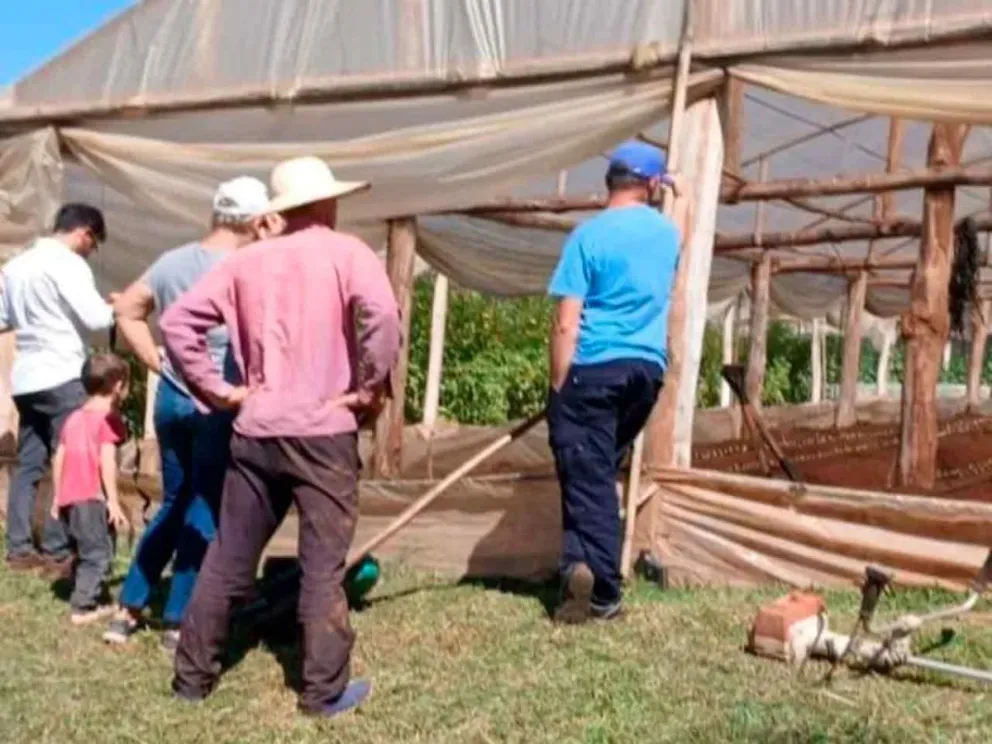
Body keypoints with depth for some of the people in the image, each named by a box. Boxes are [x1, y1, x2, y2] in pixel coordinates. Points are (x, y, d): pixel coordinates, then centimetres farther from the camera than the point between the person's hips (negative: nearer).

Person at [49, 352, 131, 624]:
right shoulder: (109, 418, -6)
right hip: (91, 498, -8)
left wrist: (56, 496, 23)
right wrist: (114, 501, -14)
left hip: (68, 498, 8)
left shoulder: (74, 418, 17)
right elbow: (106, 461, -15)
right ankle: (83, 607, -8)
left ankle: (95, 599, 21)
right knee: (99, 553, -4)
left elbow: (58, 459, 16)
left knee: (86, 551, 18)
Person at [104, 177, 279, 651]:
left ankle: (128, 611, 24)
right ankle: (178, 623, 11)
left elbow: (127, 311, 11)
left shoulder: (172, 261, 6)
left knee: (173, 504, 19)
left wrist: (157, 363, 11)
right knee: (206, 511, 5)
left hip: (172, 398, 7)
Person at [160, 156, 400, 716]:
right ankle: (325, 690, 13)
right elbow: (382, 318, -22)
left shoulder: (248, 261, 10)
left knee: (228, 559, 16)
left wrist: (217, 390, 7)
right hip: (324, 434, -4)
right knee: (323, 567, 4)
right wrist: (370, 389, -11)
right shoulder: (347, 253, -3)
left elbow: (179, 320, 5)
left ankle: (194, 674, 27)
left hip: (255, 433, 5)